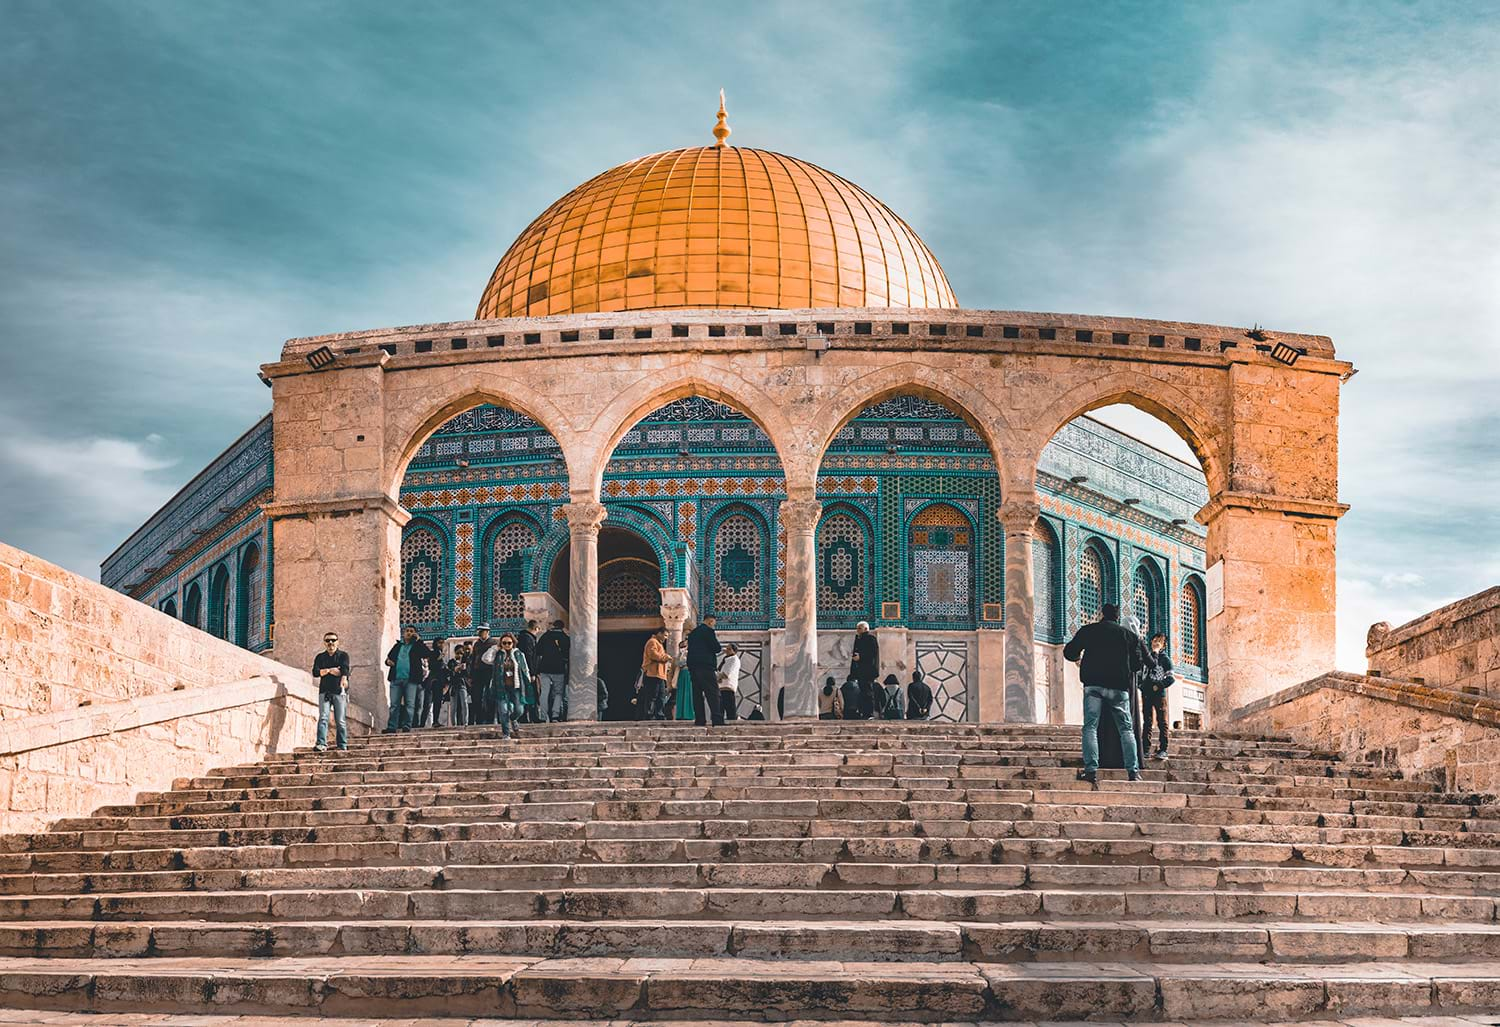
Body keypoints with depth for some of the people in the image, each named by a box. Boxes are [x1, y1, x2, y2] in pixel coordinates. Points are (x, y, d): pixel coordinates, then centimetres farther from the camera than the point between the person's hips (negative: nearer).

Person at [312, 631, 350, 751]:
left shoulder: (343, 655, 8)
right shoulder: (320, 657, 17)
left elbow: (345, 669, -12)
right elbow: (315, 672, 2)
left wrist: (343, 679, -33)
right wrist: (330, 670, -10)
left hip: (339, 692, -2)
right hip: (324, 691, 2)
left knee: (341, 721, -3)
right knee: (323, 718, -12)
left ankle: (343, 747, 0)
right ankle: (322, 744, -21)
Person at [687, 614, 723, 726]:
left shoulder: (692, 633, 19)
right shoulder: (708, 630, -6)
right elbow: (716, 648, -10)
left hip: (693, 668, 8)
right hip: (706, 667, -8)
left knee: (697, 695, 7)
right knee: (712, 694, -10)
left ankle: (699, 720, 3)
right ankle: (717, 721, -18)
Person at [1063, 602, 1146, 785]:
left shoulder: (1088, 630, 8)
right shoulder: (1129, 634, 13)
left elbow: (1069, 652, 8)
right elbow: (1139, 661, 12)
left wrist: (1078, 659, 30)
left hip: (1094, 684, -2)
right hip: (1120, 686, 2)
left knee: (1090, 727, -5)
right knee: (1126, 729, 8)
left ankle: (1091, 770, -19)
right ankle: (1133, 771, 0)